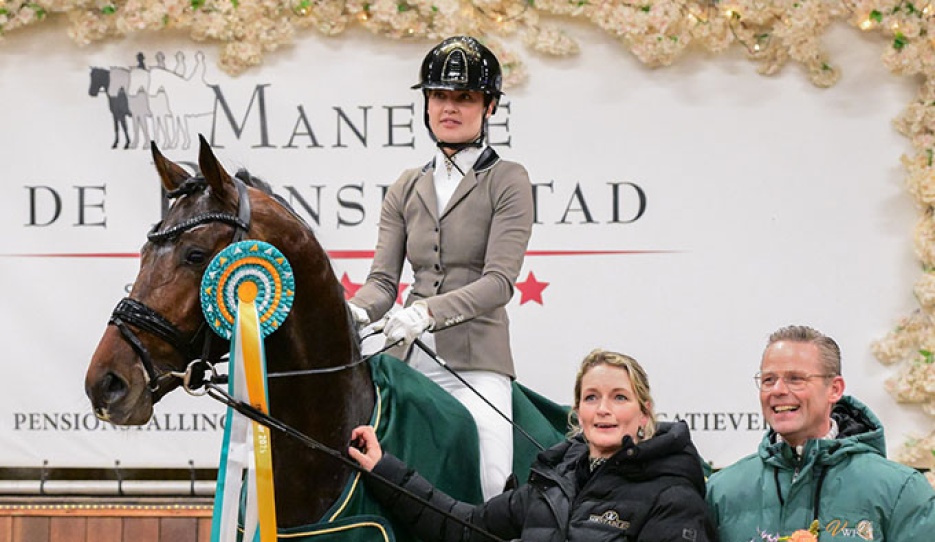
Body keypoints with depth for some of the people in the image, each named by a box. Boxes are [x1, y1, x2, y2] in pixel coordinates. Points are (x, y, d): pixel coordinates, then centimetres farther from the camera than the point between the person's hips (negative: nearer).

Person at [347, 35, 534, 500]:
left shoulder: (507, 181, 1)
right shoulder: (407, 189, 16)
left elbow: (499, 281, -10)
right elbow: (383, 279, 9)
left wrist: (428, 310, -25)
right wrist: (356, 312, -14)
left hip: (476, 359, -4)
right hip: (409, 356, 4)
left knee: (494, 487, -20)